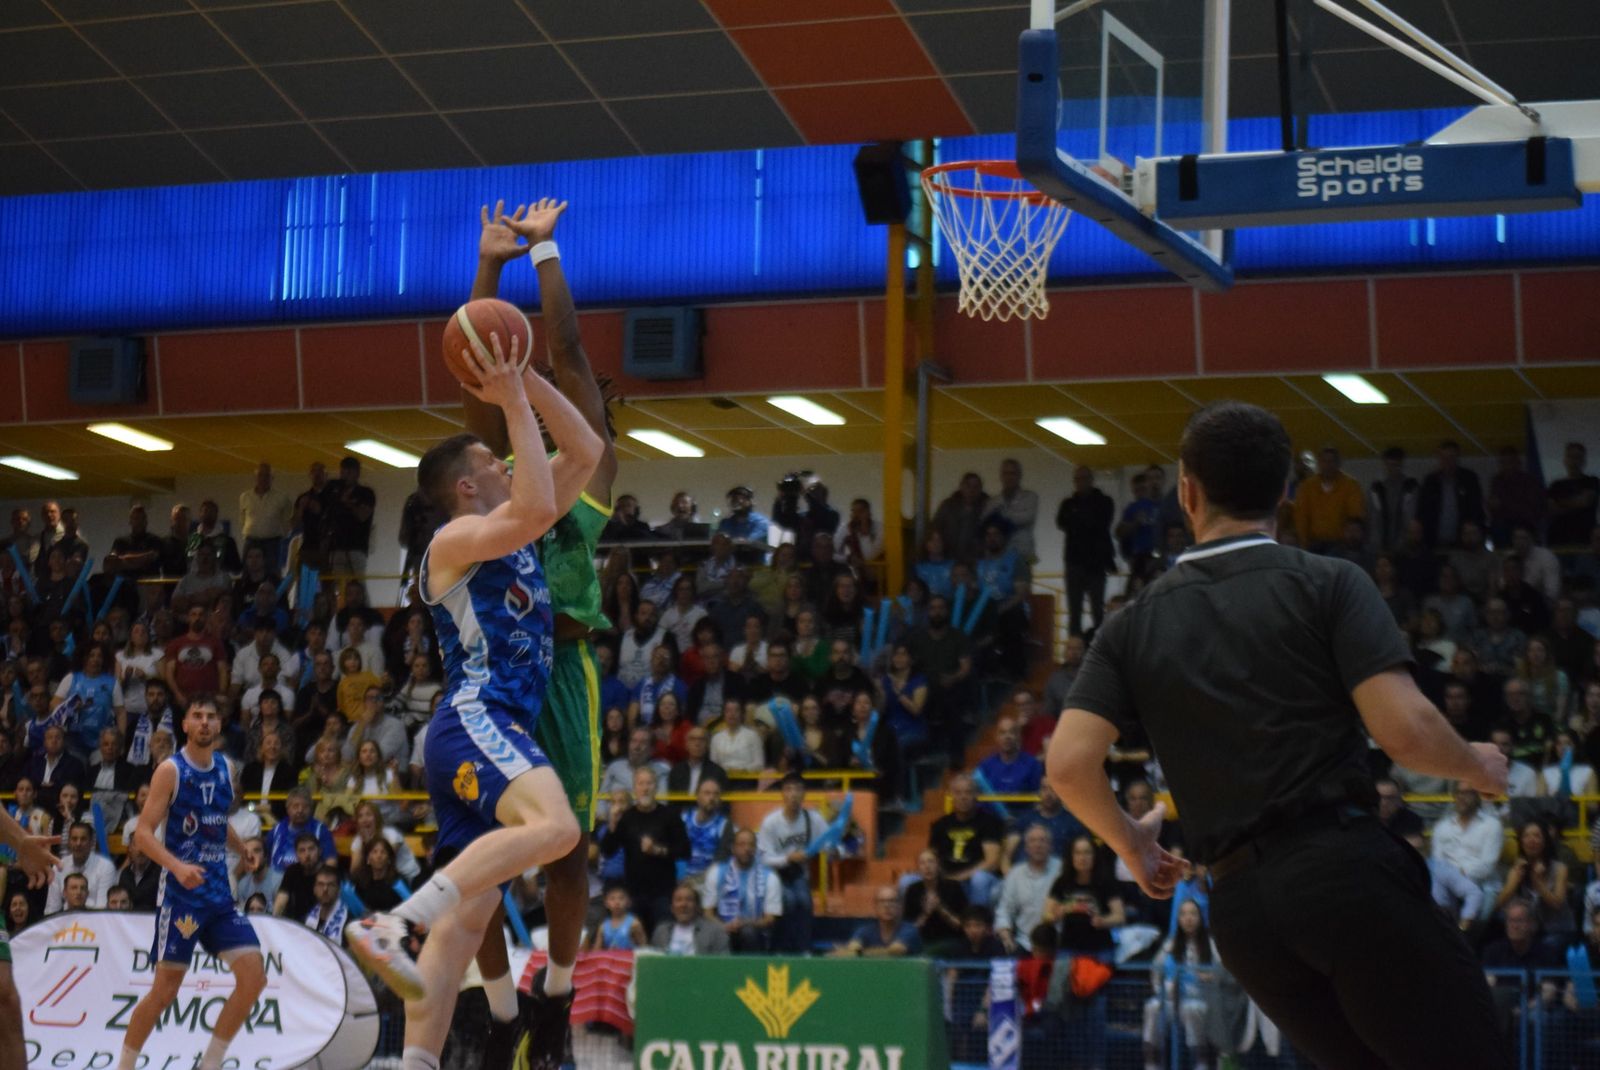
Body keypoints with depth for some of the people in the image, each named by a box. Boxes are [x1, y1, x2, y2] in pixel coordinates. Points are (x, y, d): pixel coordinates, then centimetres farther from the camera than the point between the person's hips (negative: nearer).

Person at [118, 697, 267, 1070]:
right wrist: (177, 866, -29)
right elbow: (143, 832, -15)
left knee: (254, 976, -5)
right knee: (165, 990, -3)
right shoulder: (172, 770, -9)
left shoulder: (224, 767, 10)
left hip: (220, 891, 6)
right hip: (182, 892, -6)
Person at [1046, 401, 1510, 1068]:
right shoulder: (1327, 583, 2)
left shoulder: (1135, 624, 13)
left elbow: (1069, 765, 2)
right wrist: (1476, 766, 13)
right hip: (1344, 873, -5)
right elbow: (1405, 730, -9)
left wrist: (1129, 841, 22)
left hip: (1239, 908, 5)